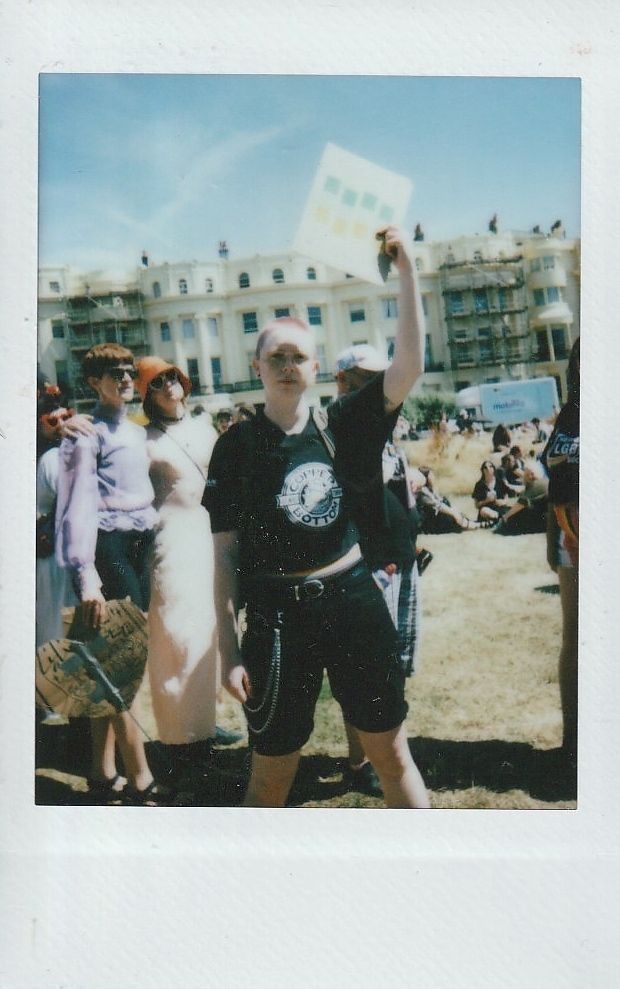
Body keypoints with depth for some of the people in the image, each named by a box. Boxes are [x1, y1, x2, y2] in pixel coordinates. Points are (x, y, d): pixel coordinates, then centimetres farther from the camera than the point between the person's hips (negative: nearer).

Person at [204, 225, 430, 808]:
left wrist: (406, 268, -14)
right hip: (277, 614, -2)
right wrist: (229, 649, -7)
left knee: (392, 755, 14)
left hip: (354, 602, 2)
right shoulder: (236, 446, -3)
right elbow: (226, 551, -4)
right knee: (271, 775, 10)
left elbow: (409, 366, -10)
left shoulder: (342, 427, 2)